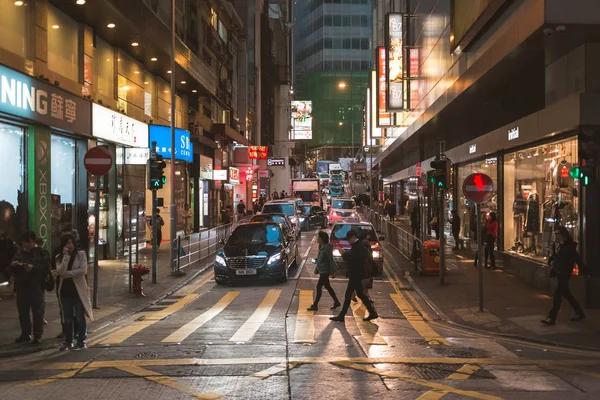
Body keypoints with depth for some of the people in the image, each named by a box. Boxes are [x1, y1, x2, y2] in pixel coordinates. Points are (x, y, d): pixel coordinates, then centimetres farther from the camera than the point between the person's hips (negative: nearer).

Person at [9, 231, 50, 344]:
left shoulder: (41, 253, -1)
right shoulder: (19, 253, 13)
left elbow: (46, 269, -11)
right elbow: (11, 270, 16)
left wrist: (33, 267, -22)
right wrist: (13, 265, -6)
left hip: (36, 287, -5)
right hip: (21, 287, 5)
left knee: (37, 312, -1)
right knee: (22, 312, 10)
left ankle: (38, 335, 6)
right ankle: (25, 334, 20)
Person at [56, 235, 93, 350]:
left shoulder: (80, 254, -4)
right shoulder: (60, 257, 4)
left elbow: (83, 270, -15)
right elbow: (60, 271, -14)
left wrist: (67, 273, -12)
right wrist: (66, 256, -18)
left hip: (78, 290, -3)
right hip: (65, 290, 3)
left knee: (80, 318, 3)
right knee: (67, 318, 9)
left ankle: (81, 341, 10)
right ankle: (68, 341, 18)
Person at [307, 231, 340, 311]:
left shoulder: (327, 248, -20)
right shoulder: (320, 247, 7)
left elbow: (331, 260, -19)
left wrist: (332, 272, -17)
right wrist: (317, 267, 20)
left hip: (325, 271, -10)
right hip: (322, 270, 10)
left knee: (319, 286, -6)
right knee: (327, 286, 16)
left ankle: (315, 305, -1)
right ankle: (336, 302, 26)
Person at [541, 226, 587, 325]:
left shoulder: (570, 247, -15)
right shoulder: (558, 245, 9)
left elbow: (577, 259, -14)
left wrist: (585, 271, -12)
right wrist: (551, 261, 5)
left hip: (564, 274, -9)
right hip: (558, 273, 9)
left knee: (557, 294, -10)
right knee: (566, 294, 17)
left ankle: (551, 318, -7)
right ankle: (580, 313, 31)